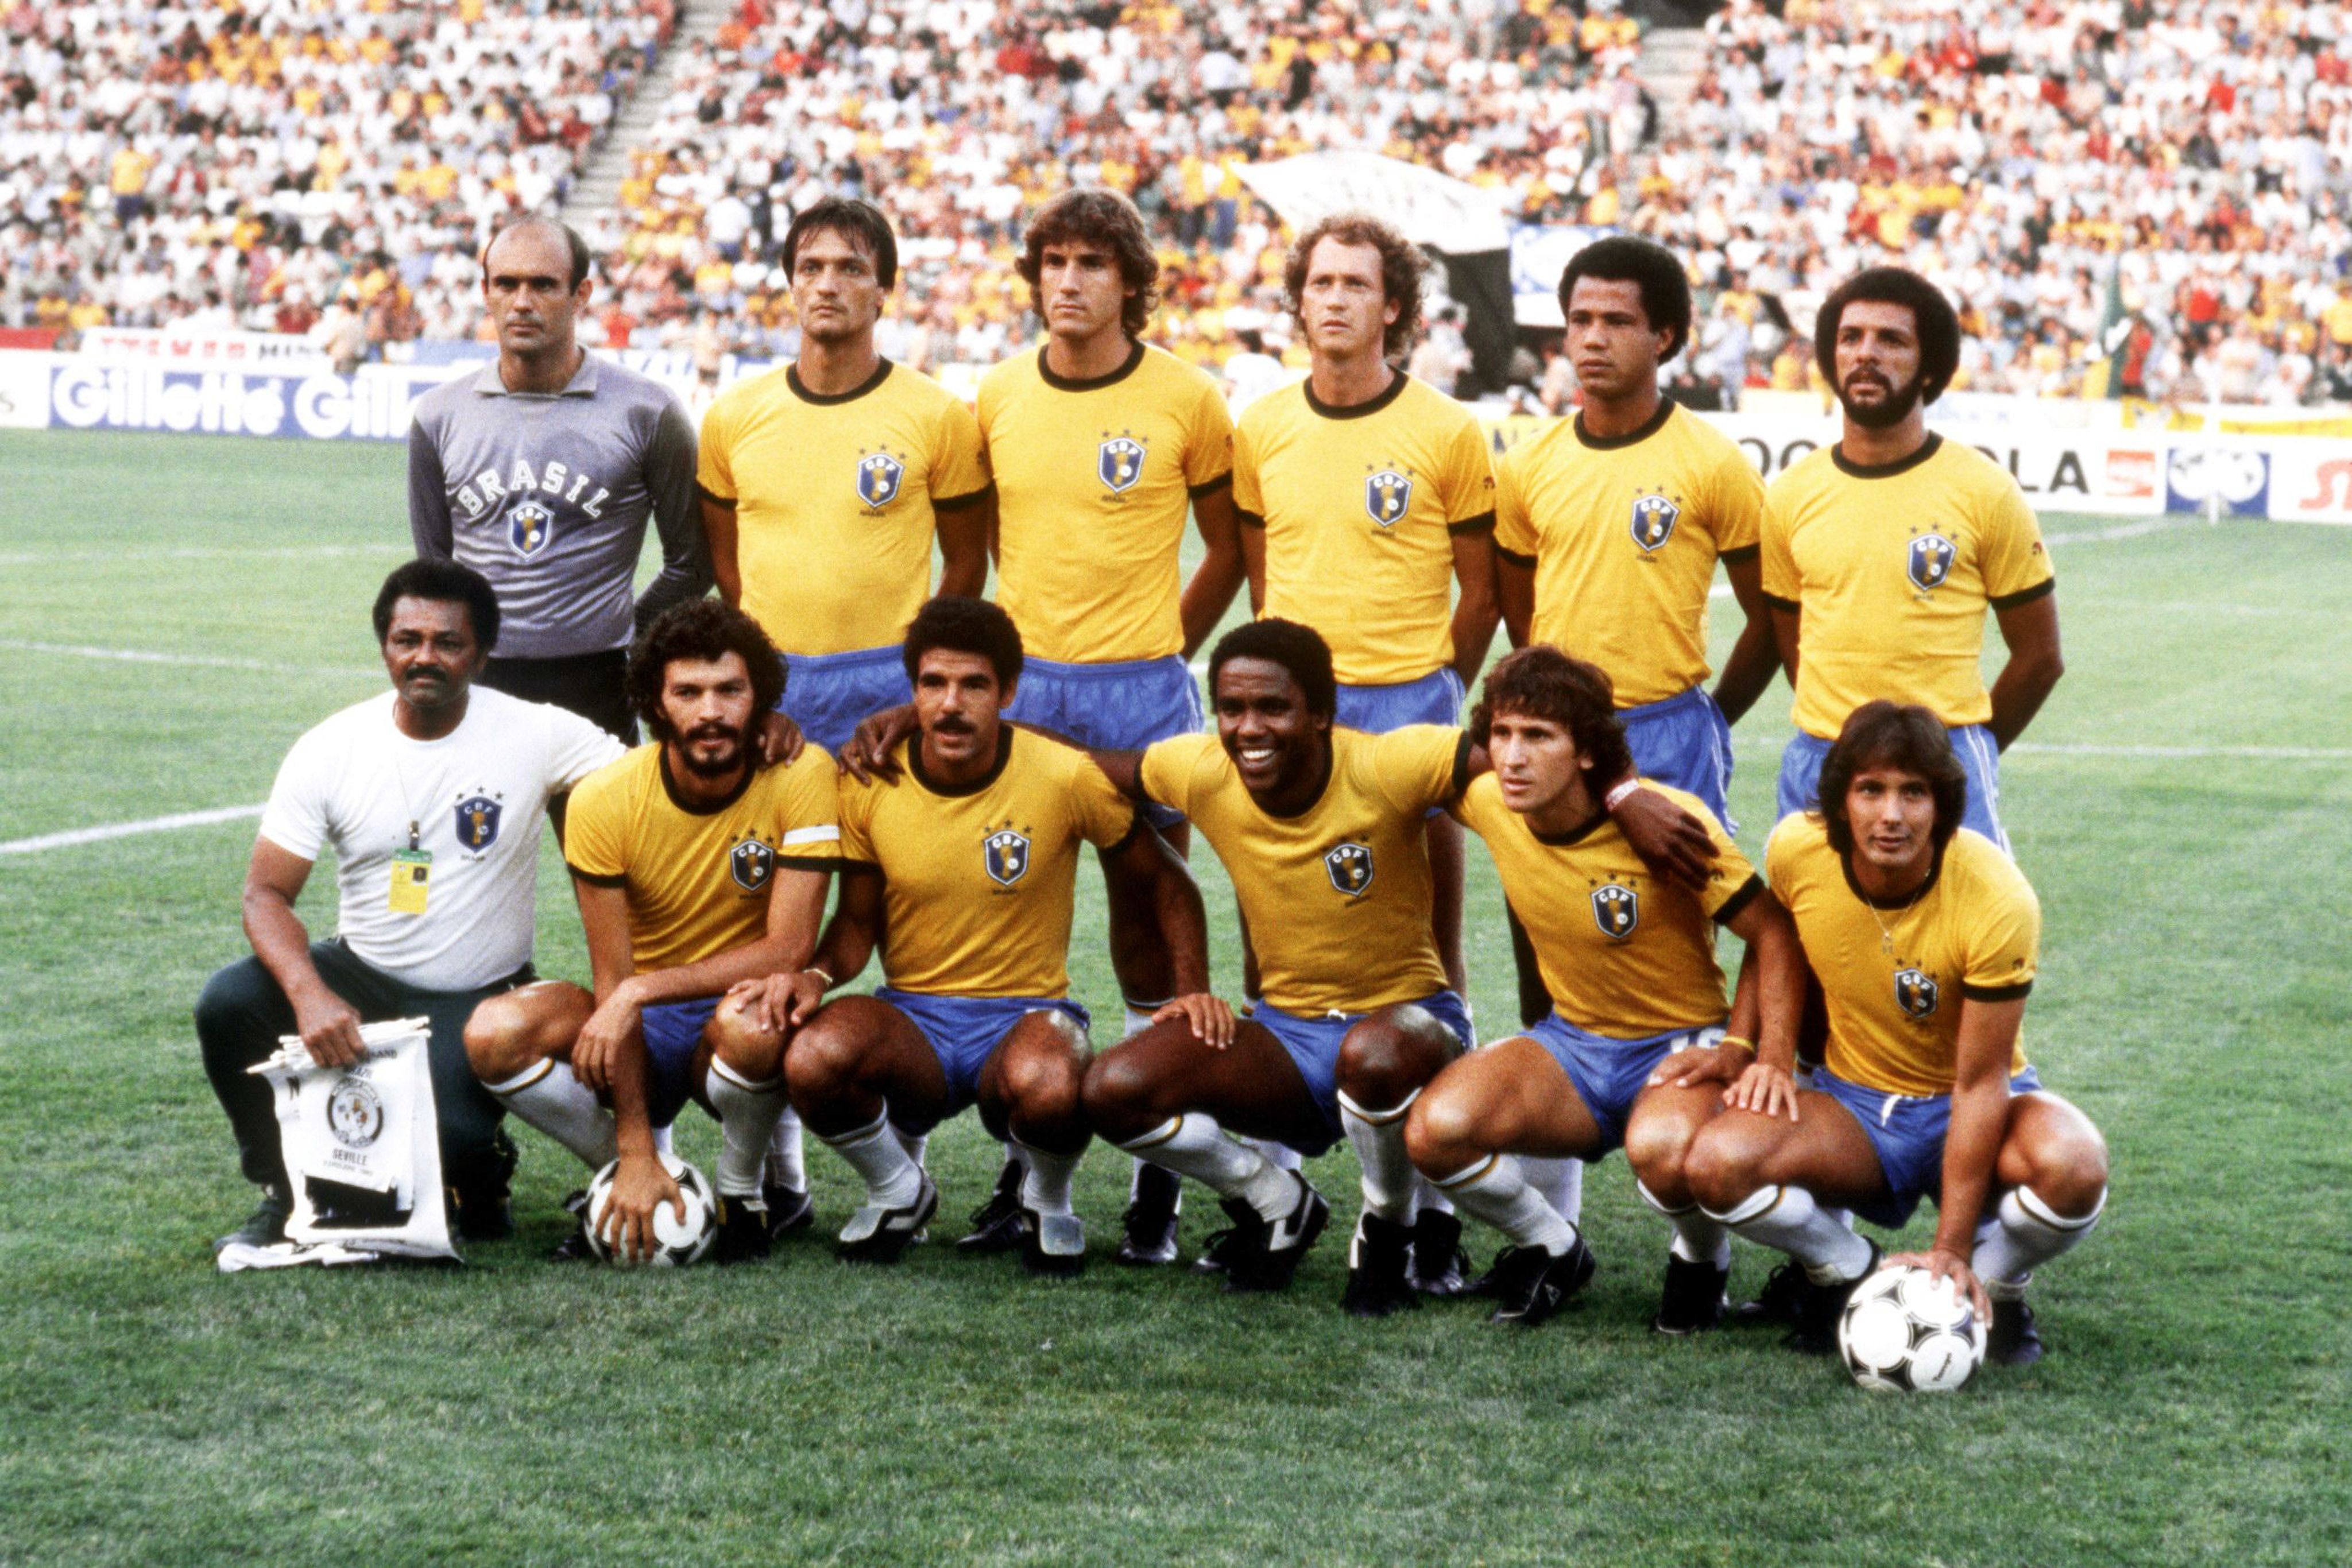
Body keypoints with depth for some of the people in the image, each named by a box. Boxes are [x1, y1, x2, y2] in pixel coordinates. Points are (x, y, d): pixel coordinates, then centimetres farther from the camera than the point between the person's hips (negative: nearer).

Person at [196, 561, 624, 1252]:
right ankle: (284, 1192, 0)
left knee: (456, 1139, -29)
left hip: (478, 1000, -2)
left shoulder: (536, 735, -9)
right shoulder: (330, 749, -5)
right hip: (360, 978, 3)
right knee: (227, 1004, -24)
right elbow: (266, 892, -8)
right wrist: (309, 995, -27)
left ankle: (479, 1175, 13)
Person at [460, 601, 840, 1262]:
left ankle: (744, 1193, -7)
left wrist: (642, 990, -28)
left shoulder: (801, 776, -17)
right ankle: (630, 1182, -2)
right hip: (647, 1032, 2)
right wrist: (635, 1153, -19)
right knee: (494, 1034, -26)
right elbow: (613, 982, -14)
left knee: (751, 1024, -38)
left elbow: (788, 951, -20)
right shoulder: (604, 801, -14)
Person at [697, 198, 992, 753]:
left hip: (886, 685, -2)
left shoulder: (938, 416, -1)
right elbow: (723, 557, 15)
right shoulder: (733, 416, 6)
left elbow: (965, 562, 5)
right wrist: (764, 652, 9)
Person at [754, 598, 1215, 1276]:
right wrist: (817, 975, -16)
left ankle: (1048, 1201, 0)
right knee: (812, 1059, -33)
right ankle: (899, 1191, 2)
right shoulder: (868, 784, -5)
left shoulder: (1068, 777, -10)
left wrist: (1192, 992, -9)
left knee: (1045, 1086, -40)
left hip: (1027, 1011, -2)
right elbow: (857, 923, 6)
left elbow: (1165, 884, 4)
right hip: (911, 1019, 2)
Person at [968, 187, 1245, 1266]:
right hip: (1018, 685, 3)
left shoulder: (1185, 398, -3)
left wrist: (1156, 652, 5)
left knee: (1151, 929, 1)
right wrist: (1000, 653, 9)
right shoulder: (998, 397, 6)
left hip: (1141, 691, -3)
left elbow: (1228, 549, 7)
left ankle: (1158, 1183, 8)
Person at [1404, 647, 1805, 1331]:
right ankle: (1554, 1249, 6)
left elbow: (1775, 938, -15)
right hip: (1573, 1040, 4)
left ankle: (1703, 1260, -2)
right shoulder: (1488, 804, -10)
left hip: (1679, 1045, -4)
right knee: (1434, 1131, -25)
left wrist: (1745, 1053, -25)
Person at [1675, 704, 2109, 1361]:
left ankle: (1992, 1287, -1)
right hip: (1853, 1105, 3)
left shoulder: (1998, 900, -26)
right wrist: (1775, 1047, -4)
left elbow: (1979, 1082, -23)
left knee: (2072, 1169, -36)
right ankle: (1854, 1273, 3)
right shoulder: (1796, 850, -15)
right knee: (1714, 1164, -28)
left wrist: (1950, 1249, -24)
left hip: (1969, 1108, -2)